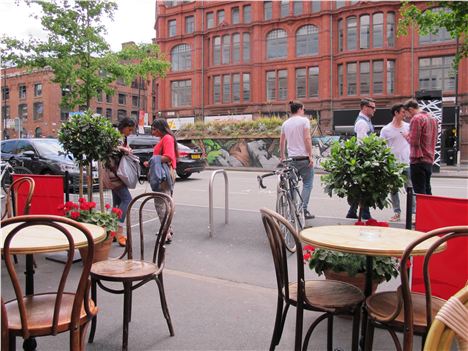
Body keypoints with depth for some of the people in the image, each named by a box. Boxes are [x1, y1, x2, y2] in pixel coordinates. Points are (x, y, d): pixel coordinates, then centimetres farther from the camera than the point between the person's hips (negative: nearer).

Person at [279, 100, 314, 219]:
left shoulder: (285, 123, 12)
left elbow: (282, 141, 16)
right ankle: (303, 210, -4)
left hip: (292, 158, 5)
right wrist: (310, 155, -12)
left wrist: (281, 156, 26)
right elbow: (307, 138, -13)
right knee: (307, 184, 2)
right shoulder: (304, 120, -4)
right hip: (304, 157, -5)